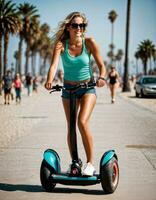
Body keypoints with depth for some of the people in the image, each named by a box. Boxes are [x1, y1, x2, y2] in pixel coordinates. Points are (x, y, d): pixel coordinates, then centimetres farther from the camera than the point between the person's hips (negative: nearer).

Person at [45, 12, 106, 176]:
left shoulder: (89, 43, -13)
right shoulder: (61, 44, -13)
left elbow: (101, 65, -10)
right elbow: (54, 65, -25)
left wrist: (101, 78, -31)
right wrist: (49, 81, -44)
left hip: (87, 88, -2)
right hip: (68, 88, 2)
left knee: (82, 122, -21)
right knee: (70, 127, 8)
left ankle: (90, 163, -9)